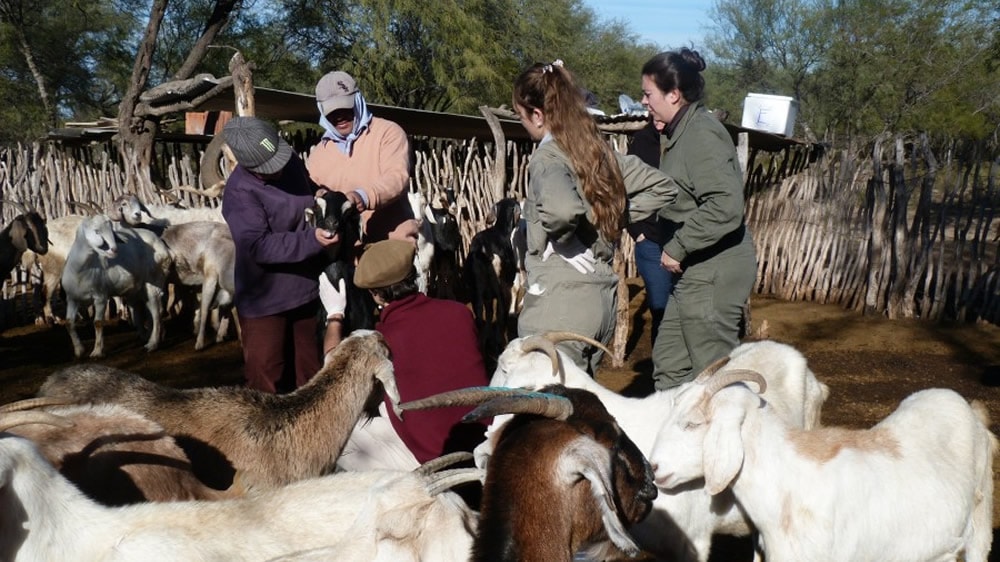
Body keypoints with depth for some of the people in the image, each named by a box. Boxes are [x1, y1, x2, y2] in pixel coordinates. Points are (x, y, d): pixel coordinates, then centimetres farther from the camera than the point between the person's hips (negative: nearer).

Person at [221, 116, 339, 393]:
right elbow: (258, 247, -28)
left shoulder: (291, 161, -2)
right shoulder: (240, 192, -23)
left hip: (305, 287, 7)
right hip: (264, 297, -7)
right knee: (266, 374, 4)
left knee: (308, 369, 21)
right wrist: (312, 240, -33)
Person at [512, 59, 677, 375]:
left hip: (559, 304, -8)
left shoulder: (548, 157, -13)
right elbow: (662, 187, 17)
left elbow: (562, 209, -34)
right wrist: (615, 218, 13)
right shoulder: (600, 151, 10)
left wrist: (551, 232, -14)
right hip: (603, 298, 8)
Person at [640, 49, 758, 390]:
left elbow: (726, 206, -27)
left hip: (713, 273, -10)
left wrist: (678, 247, -19)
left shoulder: (701, 134, -17)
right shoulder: (682, 132, 14)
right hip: (695, 271, 10)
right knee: (669, 364, 17)